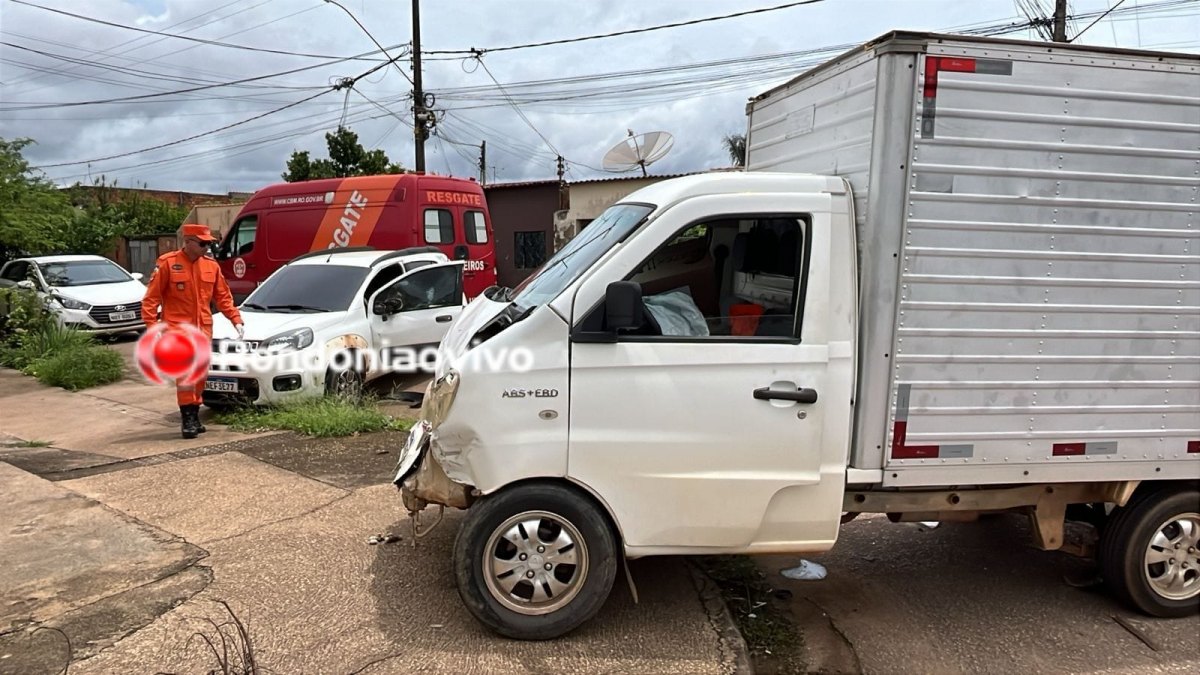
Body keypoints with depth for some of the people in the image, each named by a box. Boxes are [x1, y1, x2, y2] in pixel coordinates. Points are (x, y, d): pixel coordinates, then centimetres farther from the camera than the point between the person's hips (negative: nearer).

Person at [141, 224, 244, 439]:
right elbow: (151, 297, -6)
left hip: (203, 329, 5)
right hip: (178, 328, -5)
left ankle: (195, 416, 22)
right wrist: (151, 326, -14)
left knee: (200, 374, 10)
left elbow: (223, 296, 13)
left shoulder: (211, 265, 7)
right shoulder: (167, 263, -7)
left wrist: (236, 320, 4)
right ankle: (187, 419, -8)